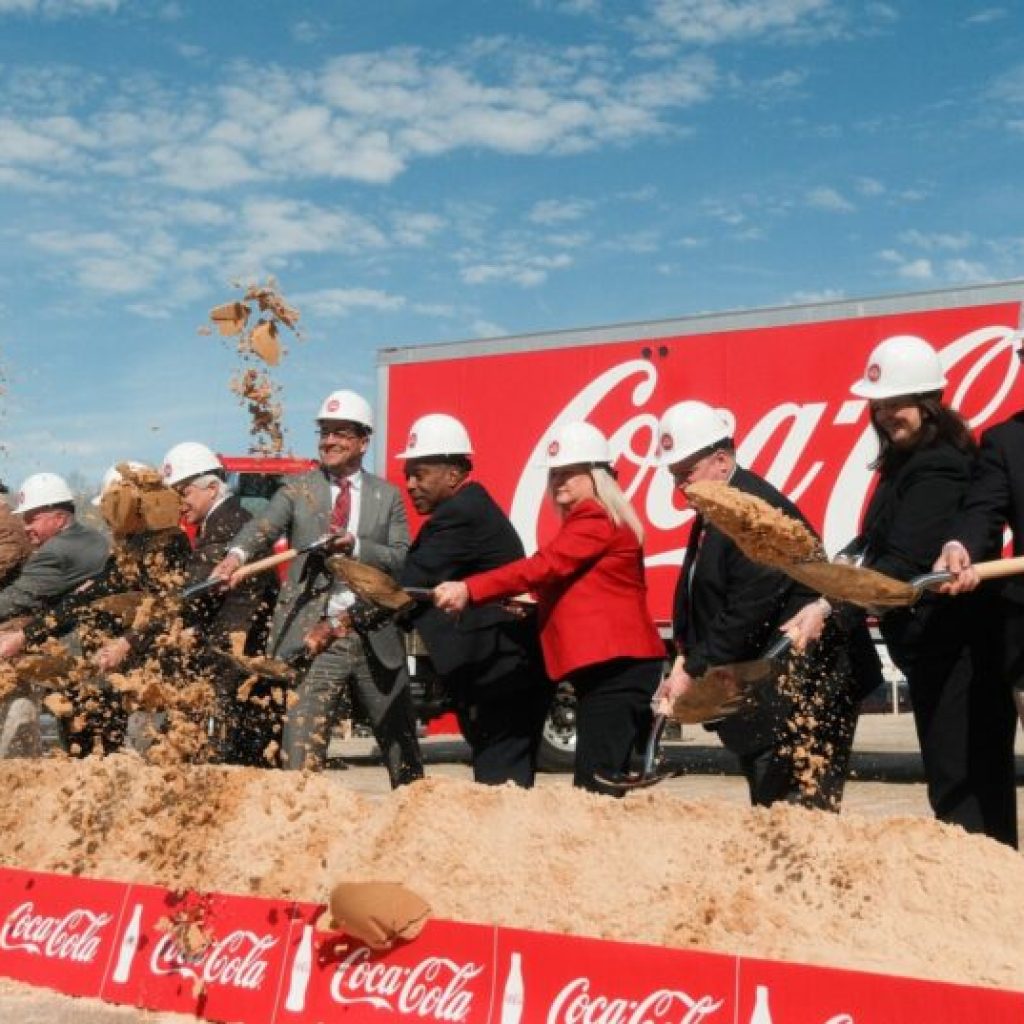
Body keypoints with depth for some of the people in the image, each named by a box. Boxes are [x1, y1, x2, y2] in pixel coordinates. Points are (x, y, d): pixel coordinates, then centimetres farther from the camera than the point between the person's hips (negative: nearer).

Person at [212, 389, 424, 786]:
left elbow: (403, 559, 1)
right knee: (300, 750, -8)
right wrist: (237, 553, -33)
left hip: (375, 638, 2)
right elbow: (261, 527, -12)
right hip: (313, 636, -2)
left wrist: (356, 545, -15)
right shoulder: (297, 490, 6)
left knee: (401, 744, 14)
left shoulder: (387, 496, 10)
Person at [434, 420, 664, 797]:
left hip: (613, 665, -11)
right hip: (613, 664, 11)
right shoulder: (583, 521, 24)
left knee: (595, 786, -15)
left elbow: (543, 565, -21)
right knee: (606, 783, 12)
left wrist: (469, 589, -25)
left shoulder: (596, 520, -10)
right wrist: (535, 604, 6)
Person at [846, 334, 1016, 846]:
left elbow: (906, 560, -27)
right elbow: (882, 549, 19)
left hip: (951, 648, -10)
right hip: (933, 649, 10)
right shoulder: (904, 461, 13)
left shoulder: (939, 468, -19)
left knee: (961, 789, -8)